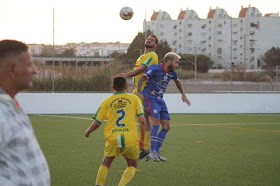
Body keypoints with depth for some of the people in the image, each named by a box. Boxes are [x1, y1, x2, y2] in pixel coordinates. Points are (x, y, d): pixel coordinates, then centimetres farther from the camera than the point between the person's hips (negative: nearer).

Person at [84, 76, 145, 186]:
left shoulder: (107, 101, 7)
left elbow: (97, 123, 9)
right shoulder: (134, 99, 4)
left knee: (105, 164, 22)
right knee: (132, 166, 18)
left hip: (112, 140, 1)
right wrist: (142, 139, 9)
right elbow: (142, 121, -1)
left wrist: (88, 132, 28)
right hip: (131, 140, -1)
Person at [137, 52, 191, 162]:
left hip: (160, 100, 8)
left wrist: (183, 95, 26)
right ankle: (152, 152, -21)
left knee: (166, 126, 3)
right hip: (150, 98, -8)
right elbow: (142, 79, -18)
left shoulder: (172, 72, 9)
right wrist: (139, 92, -31)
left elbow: (177, 81, 30)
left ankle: (157, 152, 12)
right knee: (156, 122, -23)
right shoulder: (155, 69, -14)